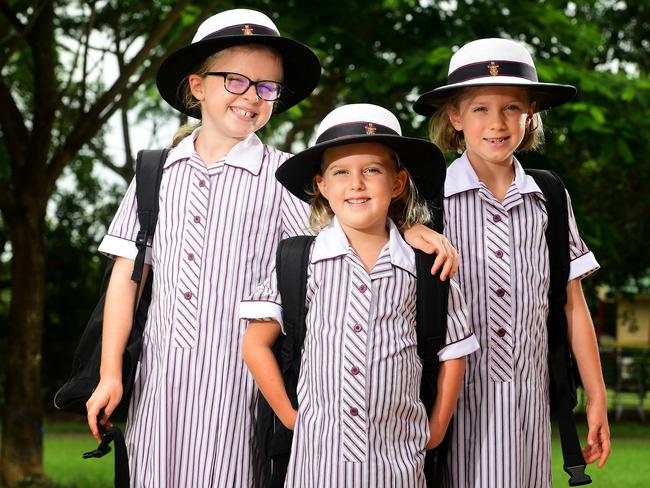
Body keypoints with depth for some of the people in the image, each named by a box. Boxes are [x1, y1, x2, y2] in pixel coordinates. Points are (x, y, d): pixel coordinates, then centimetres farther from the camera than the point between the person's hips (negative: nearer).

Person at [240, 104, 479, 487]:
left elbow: (453, 351, 12)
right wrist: (290, 416, 2)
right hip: (318, 454, -1)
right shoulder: (302, 260, -2)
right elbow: (256, 344, 4)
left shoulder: (422, 265, 1)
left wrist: (437, 427, 9)